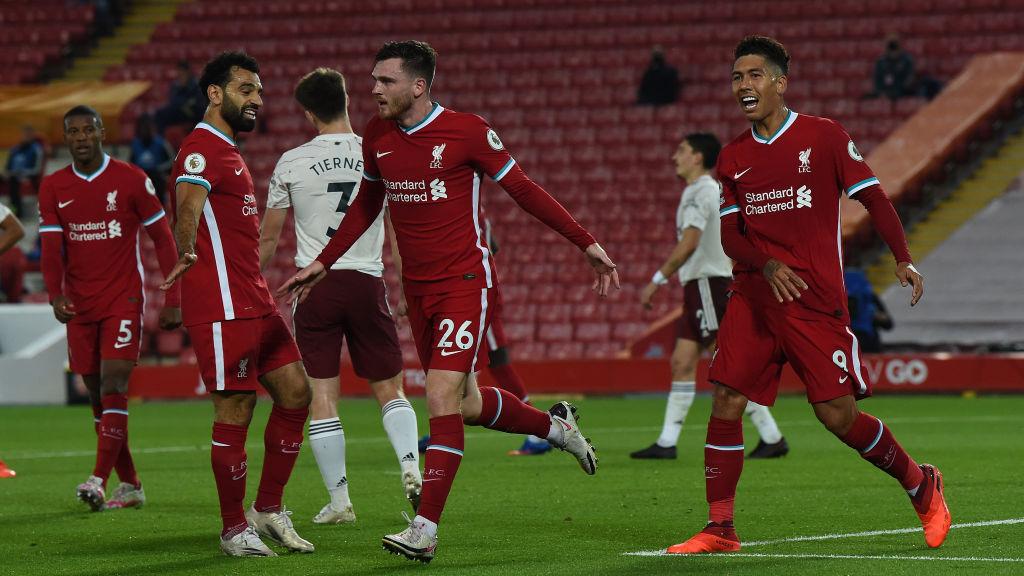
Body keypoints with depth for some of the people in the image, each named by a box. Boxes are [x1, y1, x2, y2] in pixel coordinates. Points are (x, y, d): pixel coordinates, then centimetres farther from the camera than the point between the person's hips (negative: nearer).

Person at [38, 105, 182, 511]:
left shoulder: (131, 180, -3)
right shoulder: (53, 188, 6)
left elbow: (163, 240, 0)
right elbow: (51, 248, 0)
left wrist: (172, 302, -3)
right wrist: (56, 296, -18)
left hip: (123, 299, -4)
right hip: (80, 306, 4)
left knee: (113, 385, -16)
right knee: (98, 395, 5)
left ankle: (99, 480, -23)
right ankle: (129, 485, 13)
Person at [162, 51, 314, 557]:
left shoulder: (227, 151, 22)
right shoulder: (202, 149, -11)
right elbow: (188, 204, -30)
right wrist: (186, 252, -42)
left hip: (254, 302, 10)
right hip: (222, 306, -10)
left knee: (295, 391, 8)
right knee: (235, 413, -6)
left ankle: (269, 509, 17)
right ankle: (235, 529, 2)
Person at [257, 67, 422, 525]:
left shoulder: (291, 164, -1)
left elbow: (268, 238, 6)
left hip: (314, 282, -1)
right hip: (367, 281, 1)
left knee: (321, 396, 3)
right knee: (389, 388, 12)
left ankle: (339, 499, 2)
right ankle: (410, 465, -11)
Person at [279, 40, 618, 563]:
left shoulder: (467, 132, -12)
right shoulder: (377, 137, 4)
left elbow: (523, 190, -3)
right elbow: (367, 204, 21)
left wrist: (587, 244, -1)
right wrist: (321, 264, 19)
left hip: (465, 280, -6)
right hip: (417, 286, 6)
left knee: (443, 398, -17)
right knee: (466, 406, 13)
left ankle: (425, 529, -16)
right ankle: (555, 426, 41)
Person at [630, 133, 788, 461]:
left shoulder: (699, 192, -12)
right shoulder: (713, 190, 19)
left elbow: (689, 243, -23)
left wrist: (657, 280, -21)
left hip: (707, 283, -10)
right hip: (699, 288, 10)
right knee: (682, 363, 6)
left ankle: (772, 438, -7)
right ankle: (667, 443, 4)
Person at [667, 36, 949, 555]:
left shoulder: (823, 137, 0)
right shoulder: (732, 158, 11)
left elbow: (872, 197, 1)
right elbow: (729, 233, 9)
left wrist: (902, 260, -10)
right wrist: (767, 266, -11)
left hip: (816, 300, -4)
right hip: (753, 297, 4)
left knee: (837, 413, -8)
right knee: (726, 401, -8)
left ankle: (921, 485, 15)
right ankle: (719, 529, -2)